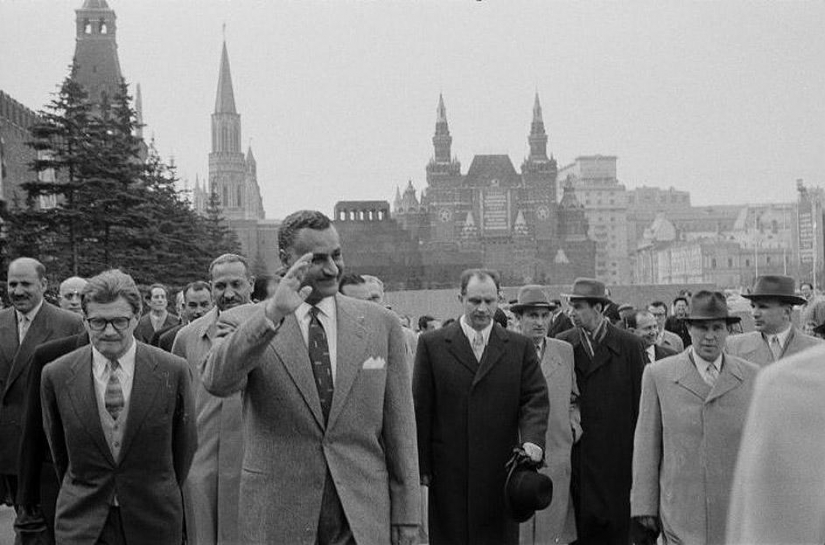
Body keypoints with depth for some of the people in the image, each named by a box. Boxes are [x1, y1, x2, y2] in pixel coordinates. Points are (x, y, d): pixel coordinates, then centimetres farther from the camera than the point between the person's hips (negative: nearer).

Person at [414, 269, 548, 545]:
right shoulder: (432, 344, 4)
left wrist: (532, 441, -17)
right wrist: (421, 467, -2)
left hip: (501, 475, 1)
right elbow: (421, 410, 3)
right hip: (448, 475, -1)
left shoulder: (520, 347, 9)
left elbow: (535, 400, 2)